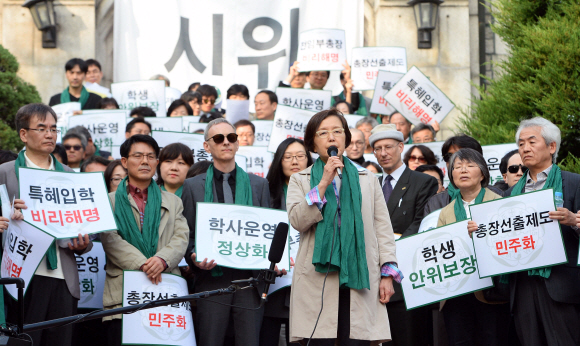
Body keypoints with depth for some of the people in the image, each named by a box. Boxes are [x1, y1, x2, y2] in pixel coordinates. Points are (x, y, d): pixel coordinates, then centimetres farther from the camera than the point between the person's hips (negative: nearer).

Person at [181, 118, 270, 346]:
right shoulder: (192, 186, 10)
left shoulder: (259, 185, 15)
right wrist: (194, 258, -12)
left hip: (250, 278, 1)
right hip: (211, 278, -1)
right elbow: (187, 234, 8)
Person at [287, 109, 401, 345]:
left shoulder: (368, 180, 19)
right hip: (318, 278, -1)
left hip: (359, 277, 1)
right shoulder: (300, 180, 14)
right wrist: (323, 184, -10)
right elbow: (297, 221, -4)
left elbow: (383, 228, 12)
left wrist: (387, 273, 3)